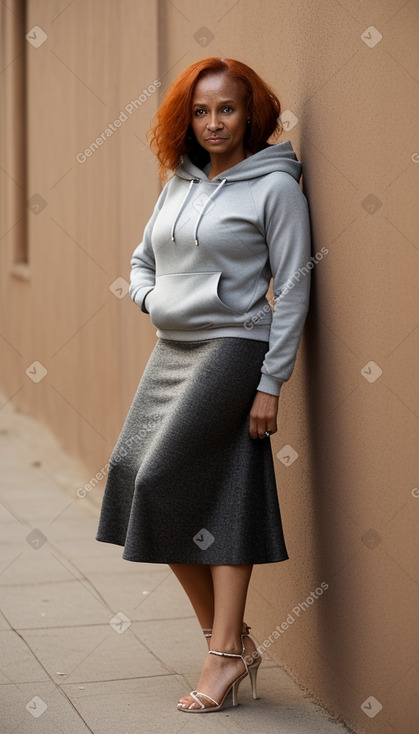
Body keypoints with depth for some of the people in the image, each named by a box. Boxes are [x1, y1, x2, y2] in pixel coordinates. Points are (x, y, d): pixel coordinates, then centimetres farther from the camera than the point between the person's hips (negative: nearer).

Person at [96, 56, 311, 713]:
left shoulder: (275, 186, -5)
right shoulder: (178, 183, 13)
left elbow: (292, 290, -9)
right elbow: (143, 258, 27)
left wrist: (271, 383, -13)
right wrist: (150, 299, 4)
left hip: (232, 351, -6)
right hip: (171, 351, 6)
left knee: (166, 484, -10)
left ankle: (226, 651, -1)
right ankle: (229, 640, 12)